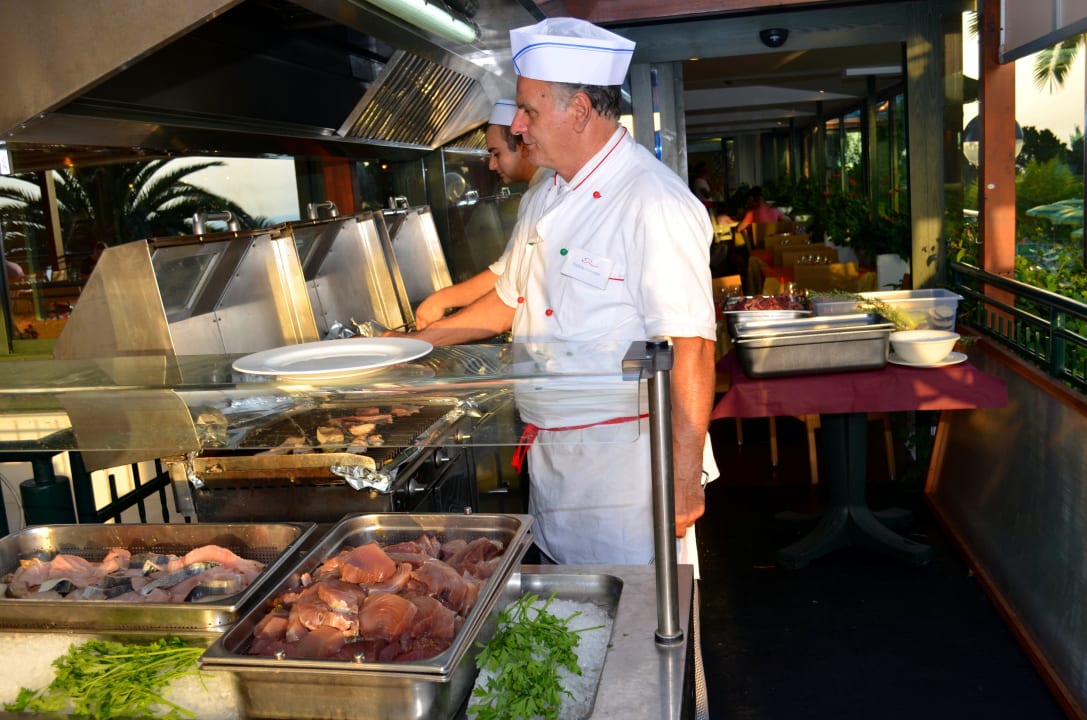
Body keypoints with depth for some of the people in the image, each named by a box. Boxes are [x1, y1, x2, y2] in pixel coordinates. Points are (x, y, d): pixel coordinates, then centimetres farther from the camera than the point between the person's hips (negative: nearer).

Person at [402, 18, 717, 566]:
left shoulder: (654, 203, -19)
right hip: (550, 456, 8)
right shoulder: (546, 199, 9)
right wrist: (416, 343, 19)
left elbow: (690, 348, -23)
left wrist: (685, 479, -23)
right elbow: (510, 301, 21)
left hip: (624, 460, -8)